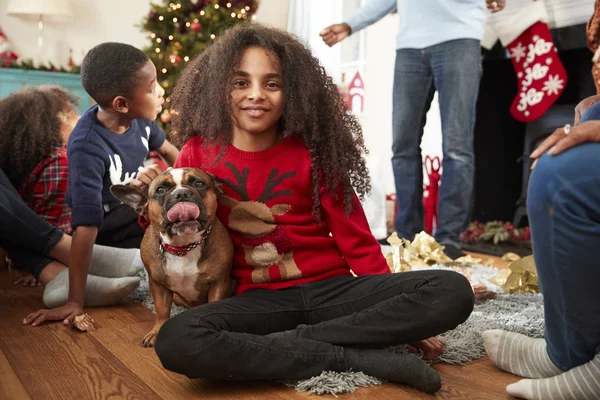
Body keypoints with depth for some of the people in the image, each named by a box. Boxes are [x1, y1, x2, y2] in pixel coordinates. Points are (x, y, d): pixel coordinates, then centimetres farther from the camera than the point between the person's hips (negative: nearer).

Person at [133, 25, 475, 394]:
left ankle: (293, 341, -18)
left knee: (453, 291, -21)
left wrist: (399, 317, 1)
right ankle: (353, 357, -22)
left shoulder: (312, 153, -2)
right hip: (259, 300, 0)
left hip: (330, 289, 1)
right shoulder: (199, 154, 0)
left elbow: (355, 238, 2)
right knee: (176, 341, -34)